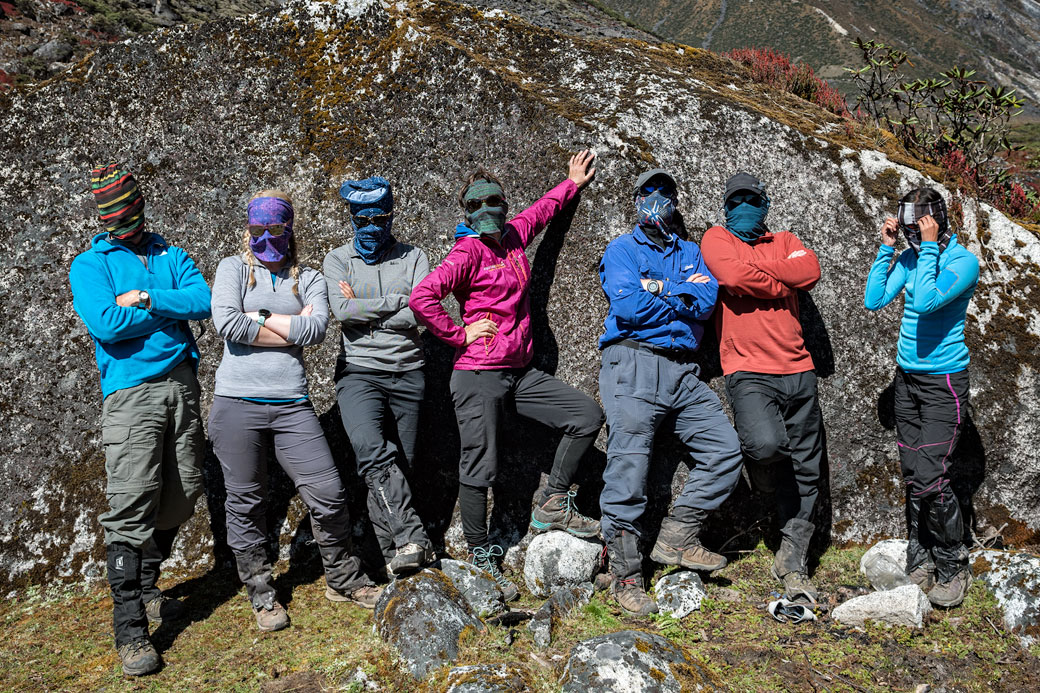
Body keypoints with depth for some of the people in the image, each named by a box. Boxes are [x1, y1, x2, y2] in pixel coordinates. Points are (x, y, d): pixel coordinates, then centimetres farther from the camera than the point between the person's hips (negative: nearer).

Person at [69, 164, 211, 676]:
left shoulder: (171, 256, 16)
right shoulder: (90, 265, 5)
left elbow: (203, 301, -3)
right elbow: (105, 325, -12)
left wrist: (146, 299, -13)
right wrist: (170, 310, -5)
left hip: (181, 384, 5)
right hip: (131, 392, -5)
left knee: (183, 493, 8)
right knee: (131, 503, -12)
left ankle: (146, 586, 30)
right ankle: (130, 629, -7)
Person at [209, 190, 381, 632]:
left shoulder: (309, 279, 11)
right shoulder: (234, 268, 7)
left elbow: (317, 329, -8)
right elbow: (226, 322, -11)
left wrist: (259, 317, -6)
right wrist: (292, 329, -5)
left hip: (292, 404, 1)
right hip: (237, 403, -1)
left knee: (328, 494, 0)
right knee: (246, 503, 5)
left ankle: (344, 581, 20)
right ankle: (262, 596, 22)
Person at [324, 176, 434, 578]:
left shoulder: (413, 257, 9)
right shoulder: (339, 259, 8)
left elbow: (417, 315, -5)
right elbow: (342, 310, -9)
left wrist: (364, 310, -5)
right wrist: (396, 301, -6)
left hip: (407, 373, 2)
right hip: (359, 371, -1)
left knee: (399, 463, 3)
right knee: (373, 452, -25)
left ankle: (396, 553, 11)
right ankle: (412, 537, -24)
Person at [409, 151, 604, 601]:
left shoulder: (514, 236, 11)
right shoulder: (469, 251, -10)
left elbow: (541, 210, 34)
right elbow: (421, 298, -22)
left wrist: (572, 183, 45)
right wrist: (460, 335, -14)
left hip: (521, 371, 8)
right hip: (479, 375, -7)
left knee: (588, 416, 4)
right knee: (480, 468, -3)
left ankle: (553, 505, 13)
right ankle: (481, 558, 12)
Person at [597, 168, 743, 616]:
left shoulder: (689, 252, 20)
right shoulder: (622, 250, 6)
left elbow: (707, 301, 1)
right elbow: (628, 306, -11)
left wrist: (659, 289, -8)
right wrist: (682, 294, 0)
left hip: (682, 370, 6)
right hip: (633, 364, -6)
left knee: (725, 449, -1)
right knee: (628, 466, -9)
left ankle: (676, 537, 7)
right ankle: (625, 575, -3)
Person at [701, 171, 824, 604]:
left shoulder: (784, 242, 19)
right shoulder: (717, 239, 8)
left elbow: (809, 271, -3)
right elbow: (733, 276, -13)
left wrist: (754, 270, -4)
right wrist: (779, 286, 0)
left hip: (797, 370, 5)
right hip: (748, 370, -5)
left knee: (806, 469, 6)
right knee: (766, 444, -30)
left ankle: (792, 563, 18)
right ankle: (763, 474, 8)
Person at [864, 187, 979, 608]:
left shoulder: (963, 261, -12)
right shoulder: (910, 258, 6)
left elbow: (928, 301, -26)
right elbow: (874, 300, -1)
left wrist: (929, 247, -20)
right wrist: (886, 247, -3)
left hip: (944, 381, -6)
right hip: (907, 377, 6)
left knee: (930, 479, -12)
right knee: (912, 477, 8)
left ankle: (952, 569, 6)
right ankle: (919, 562, 19)